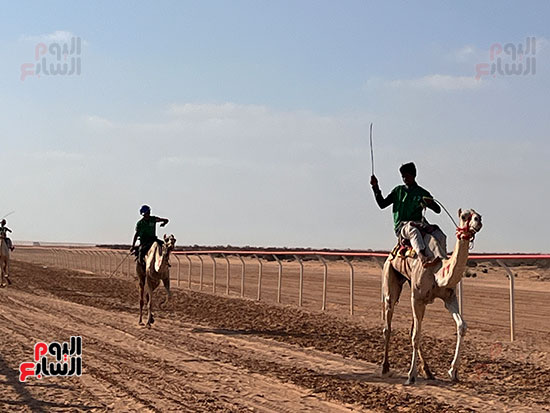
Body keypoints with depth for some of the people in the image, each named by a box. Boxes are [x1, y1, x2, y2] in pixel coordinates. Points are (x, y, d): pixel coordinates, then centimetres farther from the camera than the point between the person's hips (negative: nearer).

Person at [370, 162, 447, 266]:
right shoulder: (398, 190, 17)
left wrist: (430, 203, -11)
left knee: (439, 235, -26)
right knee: (412, 230, -40)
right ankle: (423, 257, -59)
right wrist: (375, 187, 5)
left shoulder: (422, 193, 14)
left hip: (418, 225, 2)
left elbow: (437, 210, 12)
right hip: (401, 227, -2)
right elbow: (382, 204, 15)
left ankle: (440, 258, -47)